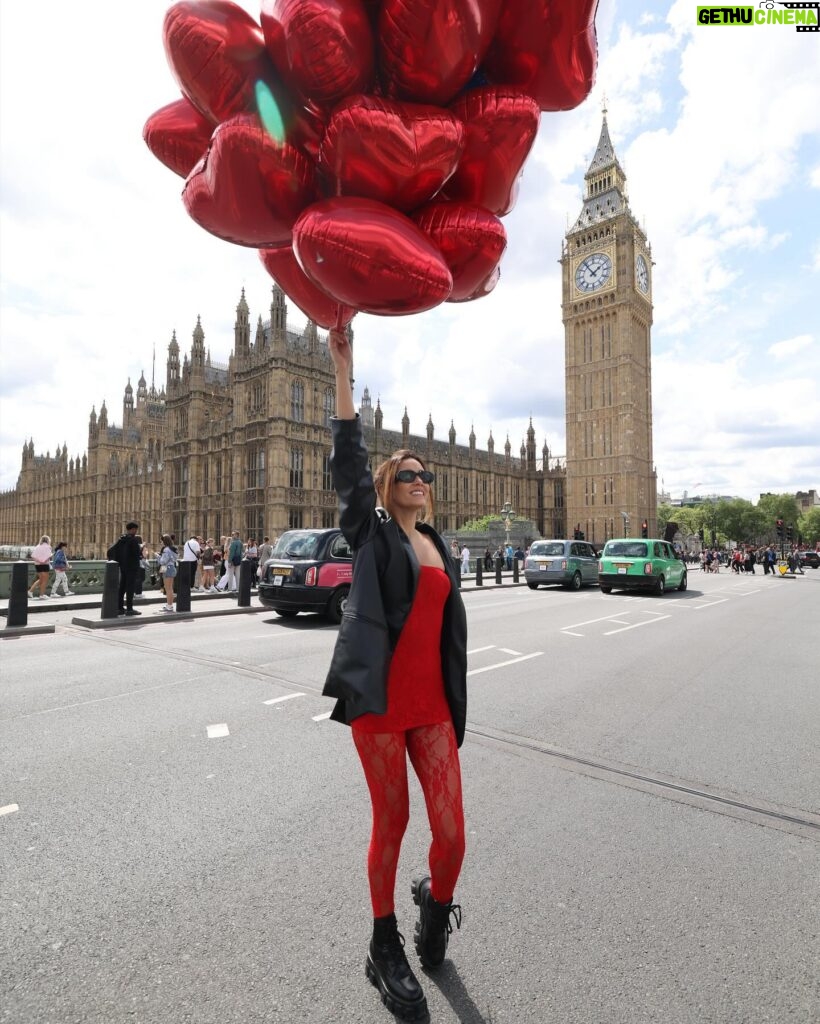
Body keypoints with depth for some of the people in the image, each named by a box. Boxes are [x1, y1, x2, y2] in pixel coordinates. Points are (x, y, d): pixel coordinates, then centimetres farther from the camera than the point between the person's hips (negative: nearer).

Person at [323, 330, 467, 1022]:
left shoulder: (441, 548, 14)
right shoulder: (372, 533, 0)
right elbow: (348, 462, -13)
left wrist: (457, 703, 17)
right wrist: (343, 369, -18)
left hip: (433, 705, 4)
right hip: (378, 701, -4)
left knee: (452, 833, 3)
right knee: (390, 825, 9)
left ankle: (435, 907, 37)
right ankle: (385, 951, 35)